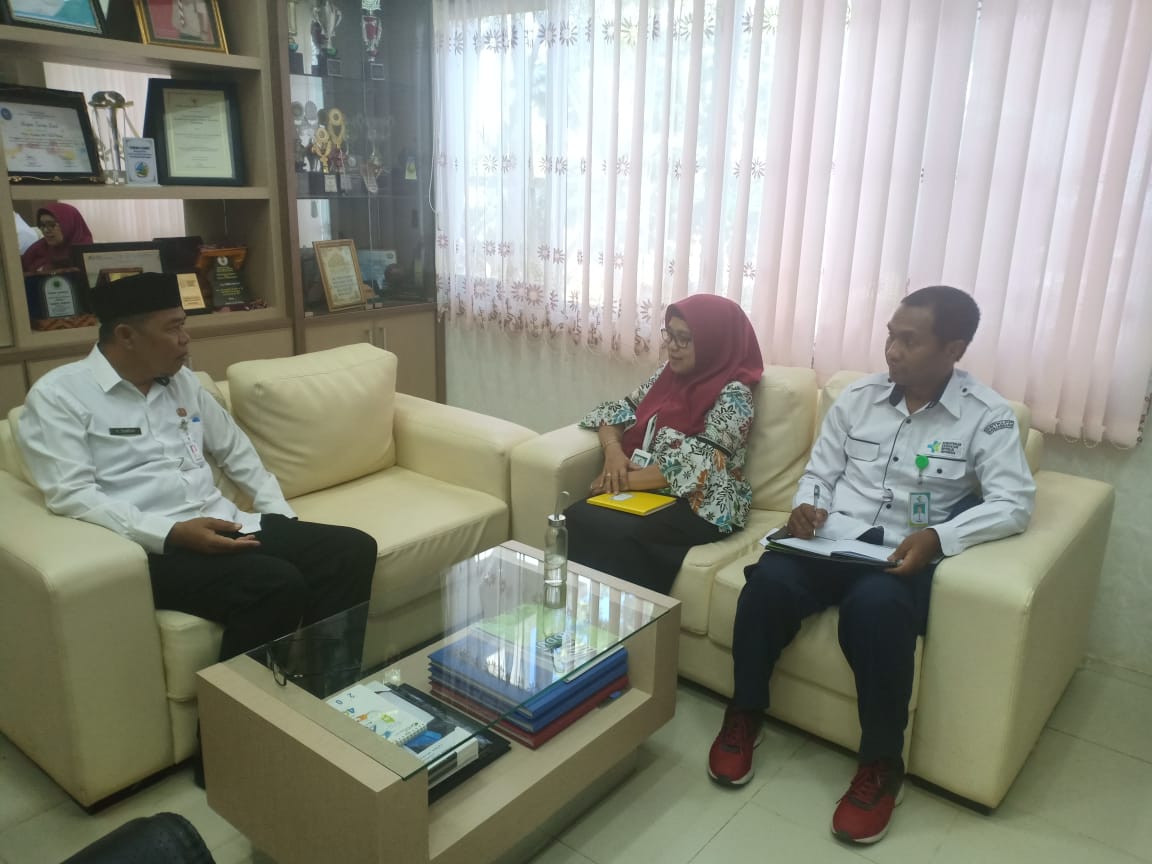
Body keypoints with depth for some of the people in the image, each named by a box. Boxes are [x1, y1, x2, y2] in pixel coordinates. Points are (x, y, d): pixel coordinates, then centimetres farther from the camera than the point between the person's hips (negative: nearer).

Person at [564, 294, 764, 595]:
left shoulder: (733, 395, -11)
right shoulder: (670, 372, 10)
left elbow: (696, 468, -20)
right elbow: (620, 410, 13)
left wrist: (627, 480, -18)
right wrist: (613, 450, -9)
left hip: (700, 506, -6)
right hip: (649, 491, 7)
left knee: (601, 528, -28)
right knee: (576, 517, -21)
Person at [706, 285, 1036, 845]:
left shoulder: (988, 416, -2)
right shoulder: (858, 397, 9)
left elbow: (1014, 504, -11)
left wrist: (938, 536, -26)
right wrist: (807, 505, -9)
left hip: (903, 555, -3)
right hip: (832, 540, 3)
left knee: (874, 606, -37)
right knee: (769, 580, -29)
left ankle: (881, 765, -15)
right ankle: (744, 714, -4)